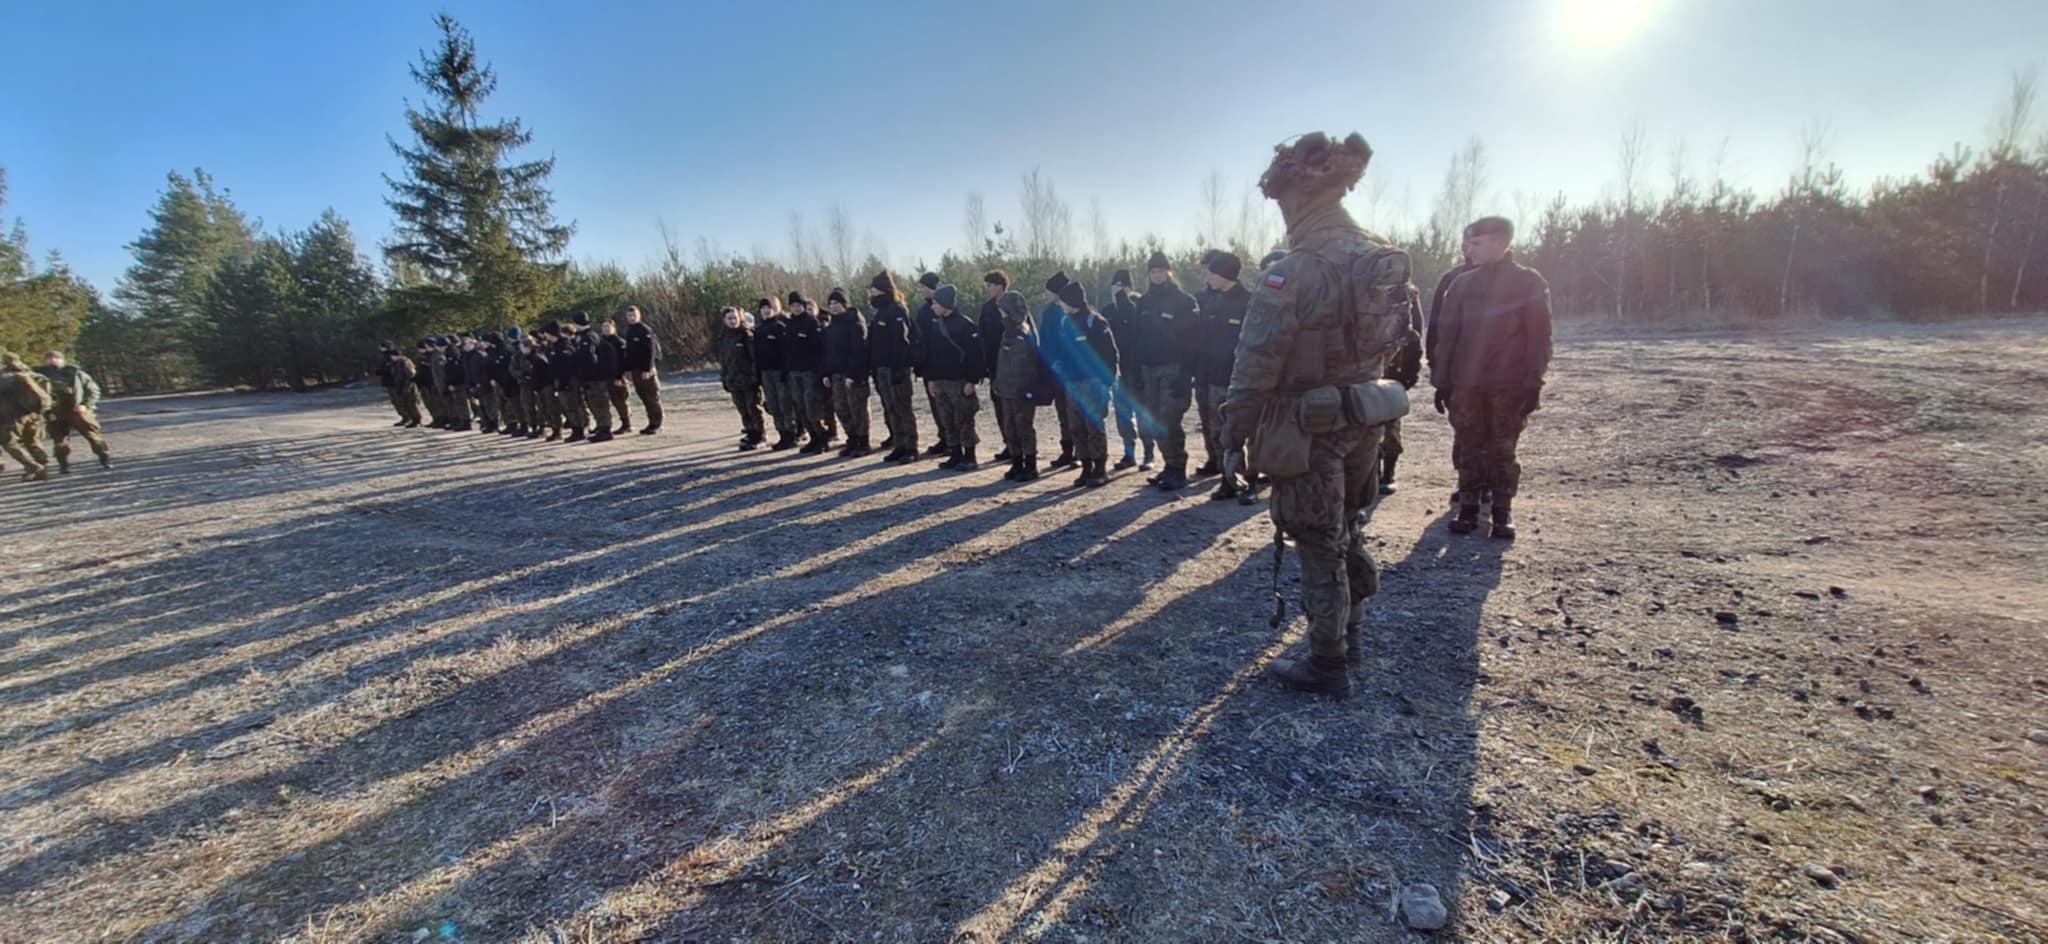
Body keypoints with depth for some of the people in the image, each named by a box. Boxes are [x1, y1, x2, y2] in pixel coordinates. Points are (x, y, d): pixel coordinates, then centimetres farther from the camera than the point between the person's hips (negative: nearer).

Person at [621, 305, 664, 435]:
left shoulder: (645, 330, -9)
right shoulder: (629, 331, 15)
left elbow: (651, 351, -15)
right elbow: (628, 352, 20)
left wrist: (647, 369, -19)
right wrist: (627, 369, 16)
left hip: (646, 370, -8)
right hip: (635, 370, 8)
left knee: (652, 397, -3)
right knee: (643, 397, 10)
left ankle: (656, 424, 2)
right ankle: (652, 423, 16)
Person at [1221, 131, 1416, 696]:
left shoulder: (1294, 272, -20)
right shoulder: (1381, 259, 4)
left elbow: (1257, 365, -19)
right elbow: (1388, 344, 11)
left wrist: (1236, 430, -9)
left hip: (1308, 428, -8)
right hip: (1365, 420, 8)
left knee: (1318, 547, 4)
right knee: (1346, 530, 23)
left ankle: (1328, 666, 16)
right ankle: (1350, 634, 39)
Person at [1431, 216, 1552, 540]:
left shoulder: (1530, 282, 1)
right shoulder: (1462, 284, 8)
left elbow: (1539, 336, -2)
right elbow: (1447, 334, 7)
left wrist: (1533, 382, -9)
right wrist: (1441, 380, 2)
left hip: (1510, 385, -2)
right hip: (1466, 384, 2)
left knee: (1503, 450, 3)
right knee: (1468, 448, 5)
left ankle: (1503, 513, 11)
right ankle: (1468, 508, 13)